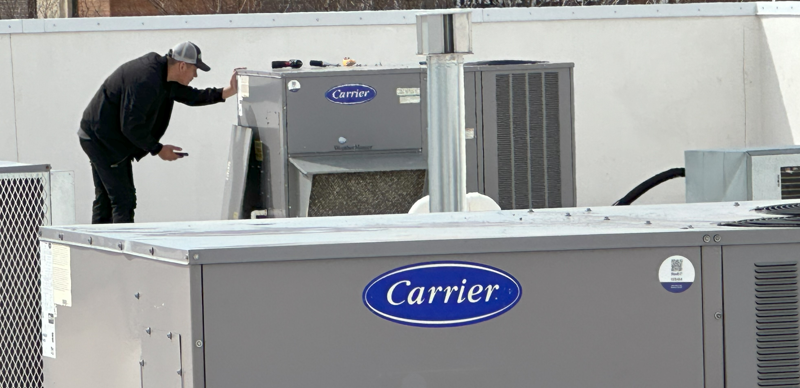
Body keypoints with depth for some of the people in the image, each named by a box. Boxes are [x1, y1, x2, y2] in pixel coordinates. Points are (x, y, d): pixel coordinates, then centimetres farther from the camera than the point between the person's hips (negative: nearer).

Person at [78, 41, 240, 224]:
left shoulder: (161, 73, 5)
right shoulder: (146, 80, -26)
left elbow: (190, 96, 17)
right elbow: (130, 125, -26)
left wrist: (228, 91, 8)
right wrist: (158, 149, -17)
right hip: (102, 139, -11)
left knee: (104, 200, 15)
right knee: (124, 201, -12)